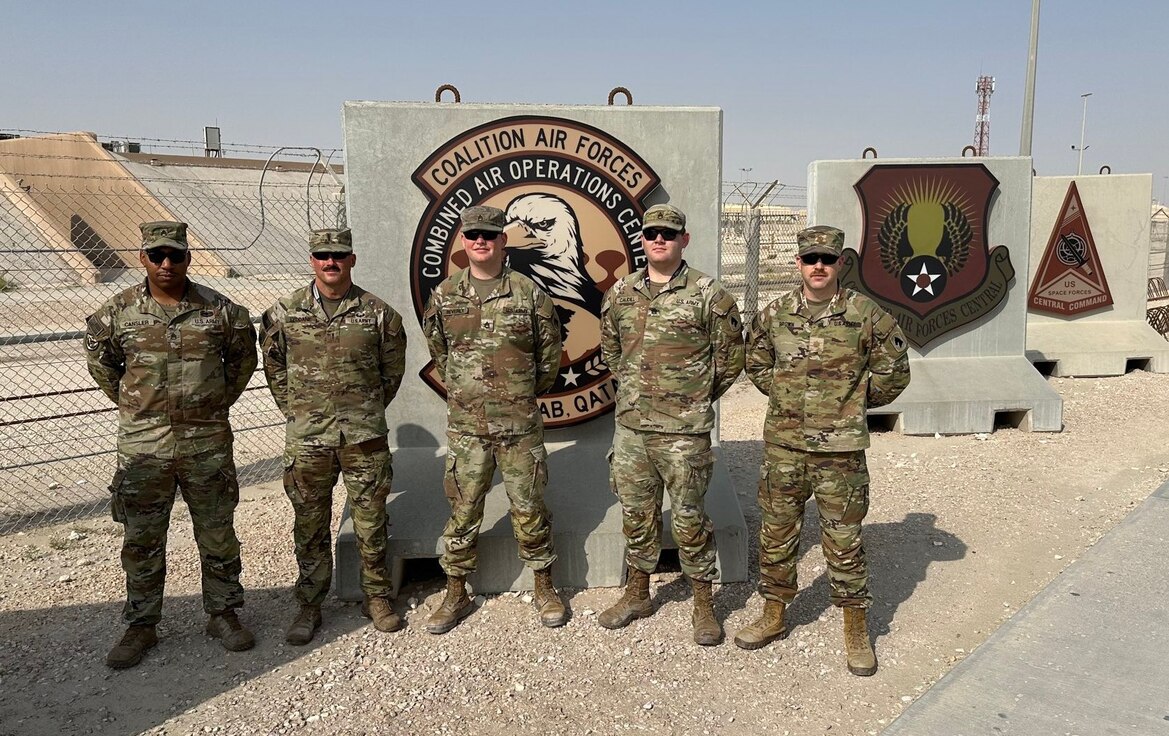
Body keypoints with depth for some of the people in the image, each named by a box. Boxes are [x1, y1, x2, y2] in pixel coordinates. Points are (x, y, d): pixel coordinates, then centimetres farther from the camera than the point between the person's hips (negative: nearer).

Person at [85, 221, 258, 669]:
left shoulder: (220, 310, -2)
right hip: (143, 446, 0)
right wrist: (130, 403, 9)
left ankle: (223, 614, 26)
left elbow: (244, 356, 12)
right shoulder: (118, 312, -1)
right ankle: (141, 626, 25)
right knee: (141, 540, 9)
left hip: (208, 443, 0)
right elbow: (99, 361, 14)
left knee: (218, 535, 9)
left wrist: (220, 400, 8)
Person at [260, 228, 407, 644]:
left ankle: (377, 598, 25)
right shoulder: (284, 313, 2)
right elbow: (274, 368, 13)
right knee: (310, 527, 10)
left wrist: (367, 411, 9)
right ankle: (309, 607, 24)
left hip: (364, 437, 0)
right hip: (306, 438, 1)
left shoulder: (378, 313, 0)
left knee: (371, 523, 9)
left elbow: (392, 370, 10)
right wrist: (296, 411, 8)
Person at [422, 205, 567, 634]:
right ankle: (456, 595, 24)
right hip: (465, 425, 2)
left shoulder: (529, 293, -3)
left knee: (529, 507, 9)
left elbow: (550, 353, 6)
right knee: (462, 510, 9)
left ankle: (544, 589, 26)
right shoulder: (444, 296, 3)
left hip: (521, 425, -1)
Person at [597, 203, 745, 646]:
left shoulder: (708, 294, -7)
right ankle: (637, 594, 33)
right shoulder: (620, 293, 7)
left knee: (689, 519, 4)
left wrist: (697, 399, 6)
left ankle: (703, 605, 21)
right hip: (630, 426, 5)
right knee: (636, 514, 16)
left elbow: (730, 357, 0)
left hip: (684, 431, -4)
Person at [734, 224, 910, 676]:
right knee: (776, 534, 13)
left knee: (844, 541, 5)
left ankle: (856, 632, 22)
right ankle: (773, 617, 31)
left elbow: (893, 373, 3)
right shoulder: (774, 315, 3)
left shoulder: (866, 315, -6)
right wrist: (784, 396, 10)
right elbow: (756, 364, 18)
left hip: (840, 448, -3)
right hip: (782, 444, 3)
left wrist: (853, 401, 5)